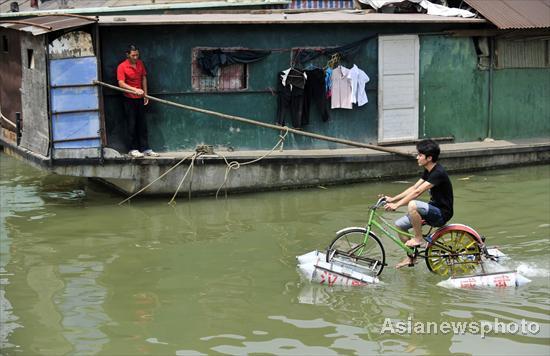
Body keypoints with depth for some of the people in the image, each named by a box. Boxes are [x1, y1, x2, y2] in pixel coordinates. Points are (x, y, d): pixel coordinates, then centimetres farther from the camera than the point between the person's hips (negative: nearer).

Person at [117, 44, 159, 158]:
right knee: (132, 124, -1)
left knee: (142, 124, 8)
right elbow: (121, 83, -20)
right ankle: (133, 149, 7)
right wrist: (135, 89, -32)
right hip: (129, 99, -5)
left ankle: (145, 148, 13)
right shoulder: (122, 67, -13)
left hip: (140, 98, 5)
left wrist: (145, 94, 10)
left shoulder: (140, 63, 4)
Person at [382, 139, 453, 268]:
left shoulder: (438, 173, -23)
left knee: (412, 205, -34)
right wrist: (393, 199, 4)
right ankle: (411, 257, 20)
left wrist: (396, 205, -27)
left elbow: (417, 192, -28)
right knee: (399, 224, 6)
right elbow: (413, 188, 11)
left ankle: (418, 239, -14)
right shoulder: (428, 171, 8)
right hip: (433, 211, 10)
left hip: (441, 214, -10)